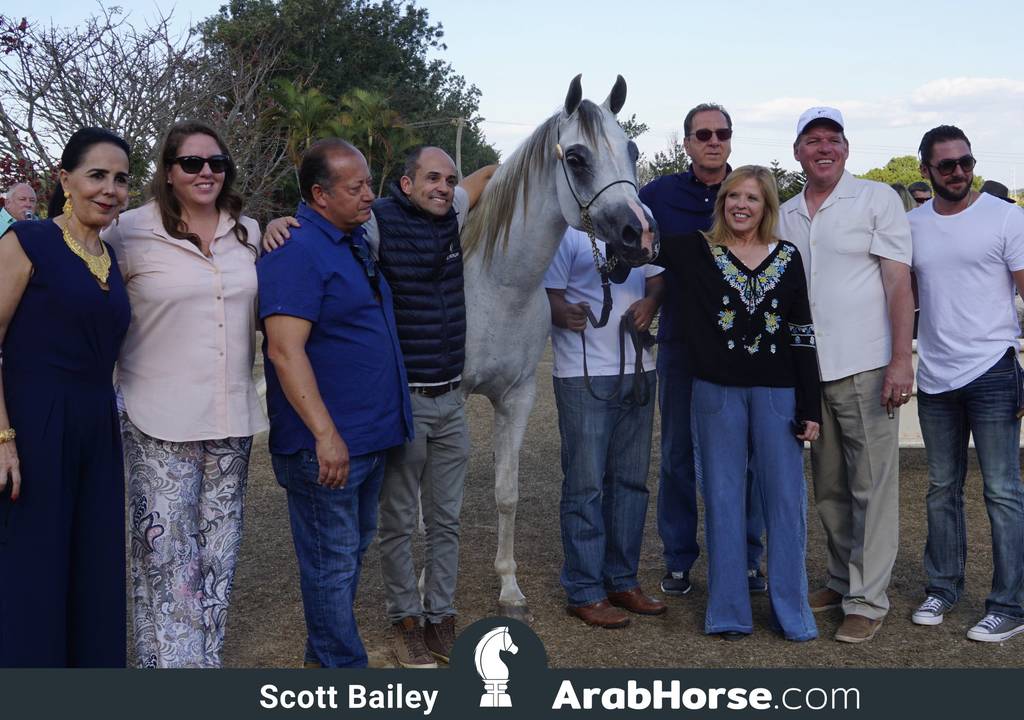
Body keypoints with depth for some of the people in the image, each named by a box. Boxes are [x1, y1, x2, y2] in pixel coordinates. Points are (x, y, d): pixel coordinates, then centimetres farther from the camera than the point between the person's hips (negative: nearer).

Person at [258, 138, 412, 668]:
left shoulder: (356, 241, 12)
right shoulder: (296, 251, -18)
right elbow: (285, 351, -25)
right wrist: (326, 435, -28)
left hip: (372, 434, 10)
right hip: (327, 445, -10)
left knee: (352, 551, 20)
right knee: (333, 563, 2)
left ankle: (324, 654, 35)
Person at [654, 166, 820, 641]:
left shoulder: (787, 258, 5)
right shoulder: (696, 251, 3)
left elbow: (802, 335, 5)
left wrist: (810, 407, 2)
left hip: (777, 392, 1)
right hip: (717, 391, -1)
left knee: (785, 498, 3)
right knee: (723, 498, 6)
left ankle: (792, 610, 15)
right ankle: (729, 611, 16)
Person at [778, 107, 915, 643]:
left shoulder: (877, 199, -2)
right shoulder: (786, 216, 12)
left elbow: (899, 283, -7)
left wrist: (901, 360, -15)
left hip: (865, 368, -5)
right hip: (808, 371, 5)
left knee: (871, 487, -1)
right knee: (828, 488, 14)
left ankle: (867, 600, 7)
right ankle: (842, 579, 27)